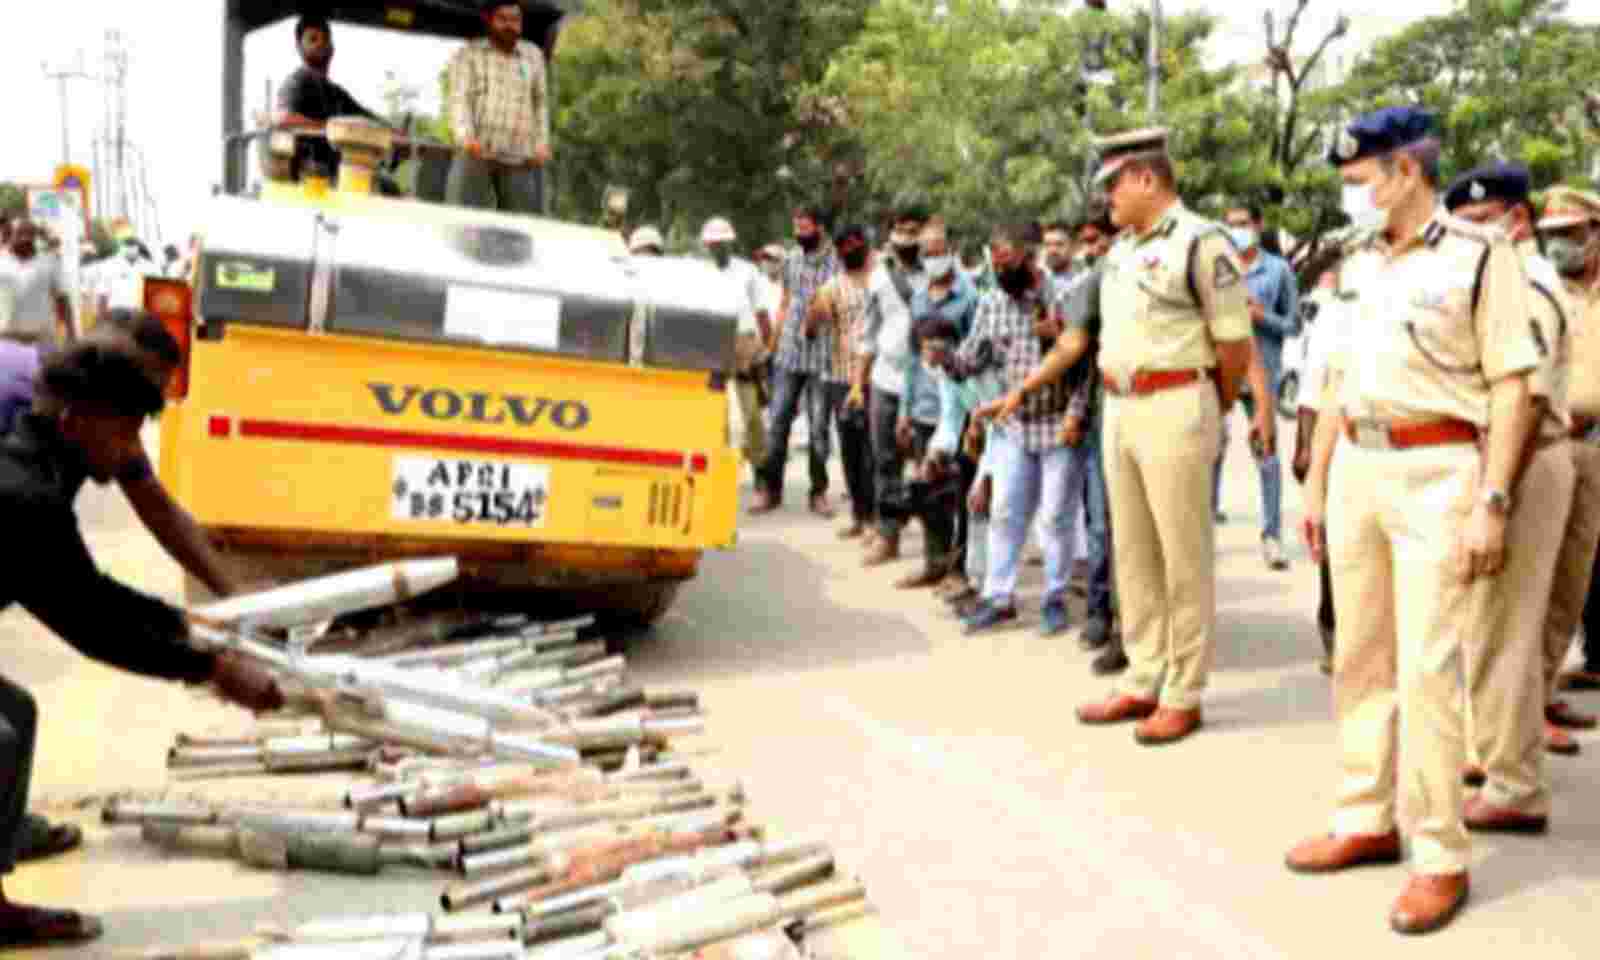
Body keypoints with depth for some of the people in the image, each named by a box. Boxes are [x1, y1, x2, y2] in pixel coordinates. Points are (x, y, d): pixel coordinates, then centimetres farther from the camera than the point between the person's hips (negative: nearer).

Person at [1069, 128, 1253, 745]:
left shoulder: (1199, 242, -10)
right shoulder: (1120, 249, 15)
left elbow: (1236, 344, -9)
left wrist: (1212, 411, 3)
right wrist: (1112, 398, 14)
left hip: (1176, 409, -8)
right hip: (1119, 410, 8)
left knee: (1185, 558, 0)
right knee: (1133, 554, 13)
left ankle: (1183, 696, 9)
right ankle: (1142, 683, 24)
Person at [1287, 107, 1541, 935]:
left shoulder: (1481, 254, -6)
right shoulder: (1358, 265, 13)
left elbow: (1512, 389, -10)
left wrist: (1492, 503, -16)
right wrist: (1317, 483, 15)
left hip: (1439, 474, -7)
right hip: (1356, 470, 7)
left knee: (1428, 669, -6)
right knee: (1360, 659, 12)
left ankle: (1441, 857, 6)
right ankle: (1365, 821, 25)